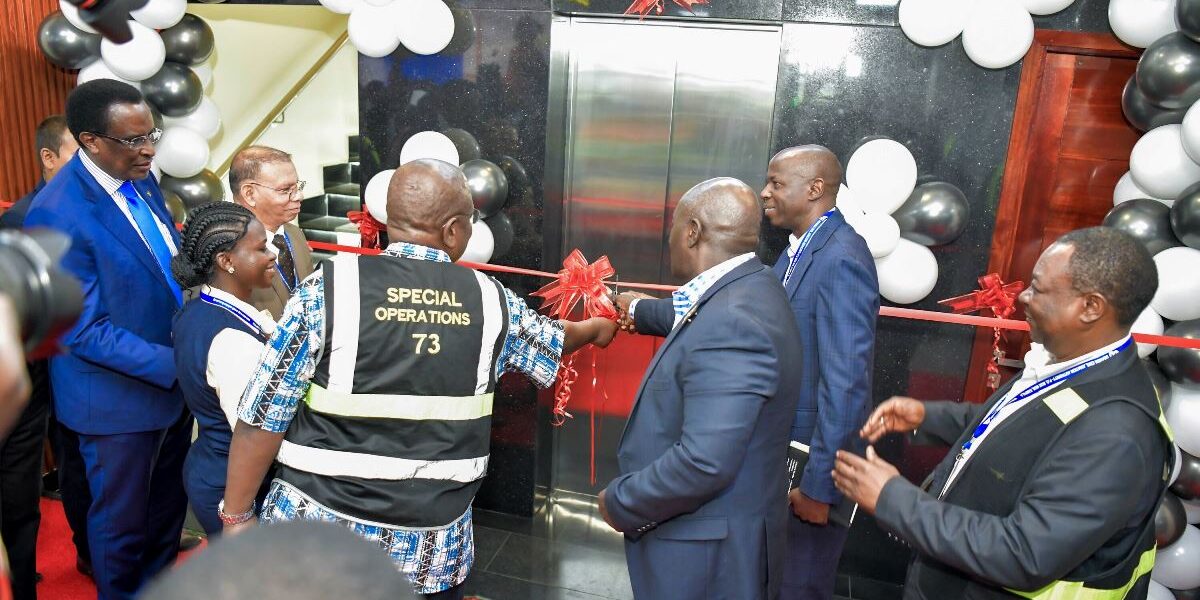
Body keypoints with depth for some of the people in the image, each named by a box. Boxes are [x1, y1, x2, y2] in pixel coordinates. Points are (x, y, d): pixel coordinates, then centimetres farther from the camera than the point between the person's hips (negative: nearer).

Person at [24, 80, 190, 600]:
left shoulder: (140, 178, -1)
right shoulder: (56, 214, -24)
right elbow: (85, 331, -22)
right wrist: (176, 365, -25)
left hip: (172, 375, 7)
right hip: (119, 397, -7)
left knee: (169, 505, 25)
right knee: (123, 523, 15)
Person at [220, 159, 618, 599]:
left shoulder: (329, 288, -12)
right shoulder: (491, 300, -4)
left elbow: (265, 417, -9)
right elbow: (551, 339, 17)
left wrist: (236, 516, 4)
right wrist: (595, 328, 38)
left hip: (319, 530, -1)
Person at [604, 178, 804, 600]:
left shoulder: (732, 323, -30)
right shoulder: (744, 292, 1)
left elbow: (704, 464, -34)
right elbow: (692, 318, 25)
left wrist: (619, 503, -18)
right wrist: (638, 310, 43)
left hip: (707, 550, -9)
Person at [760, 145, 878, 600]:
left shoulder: (841, 259, -23)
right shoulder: (797, 250, 6)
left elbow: (846, 384, -26)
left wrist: (819, 484, -22)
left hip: (813, 461, -8)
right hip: (781, 450, 8)